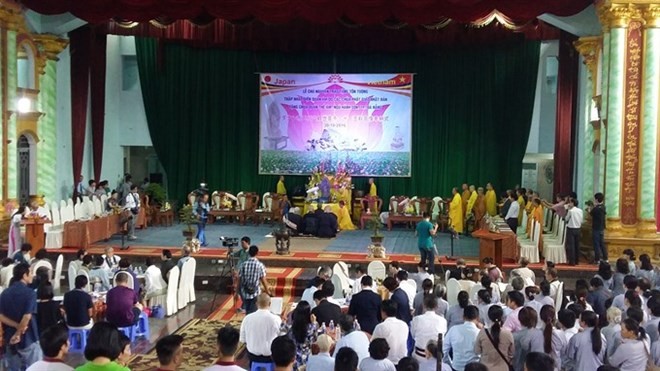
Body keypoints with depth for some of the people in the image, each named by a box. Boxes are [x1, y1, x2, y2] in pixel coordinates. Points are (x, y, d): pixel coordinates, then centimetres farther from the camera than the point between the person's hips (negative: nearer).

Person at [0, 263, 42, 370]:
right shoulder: (30, 292, -14)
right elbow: (27, 317, -21)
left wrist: (17, 327, -11)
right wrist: (18, 333, -9)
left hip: (9, 338, 6)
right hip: (28, 338, -6)